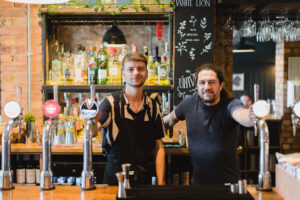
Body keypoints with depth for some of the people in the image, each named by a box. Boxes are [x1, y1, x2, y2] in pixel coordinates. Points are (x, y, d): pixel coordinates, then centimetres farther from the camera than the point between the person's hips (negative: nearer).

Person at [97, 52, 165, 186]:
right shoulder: (111, 102, -6)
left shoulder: (153, 107, 4)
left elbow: (159, 147, 6)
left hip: (144, 177, 3)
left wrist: (161, 183, -1)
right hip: (115, 177, -2)